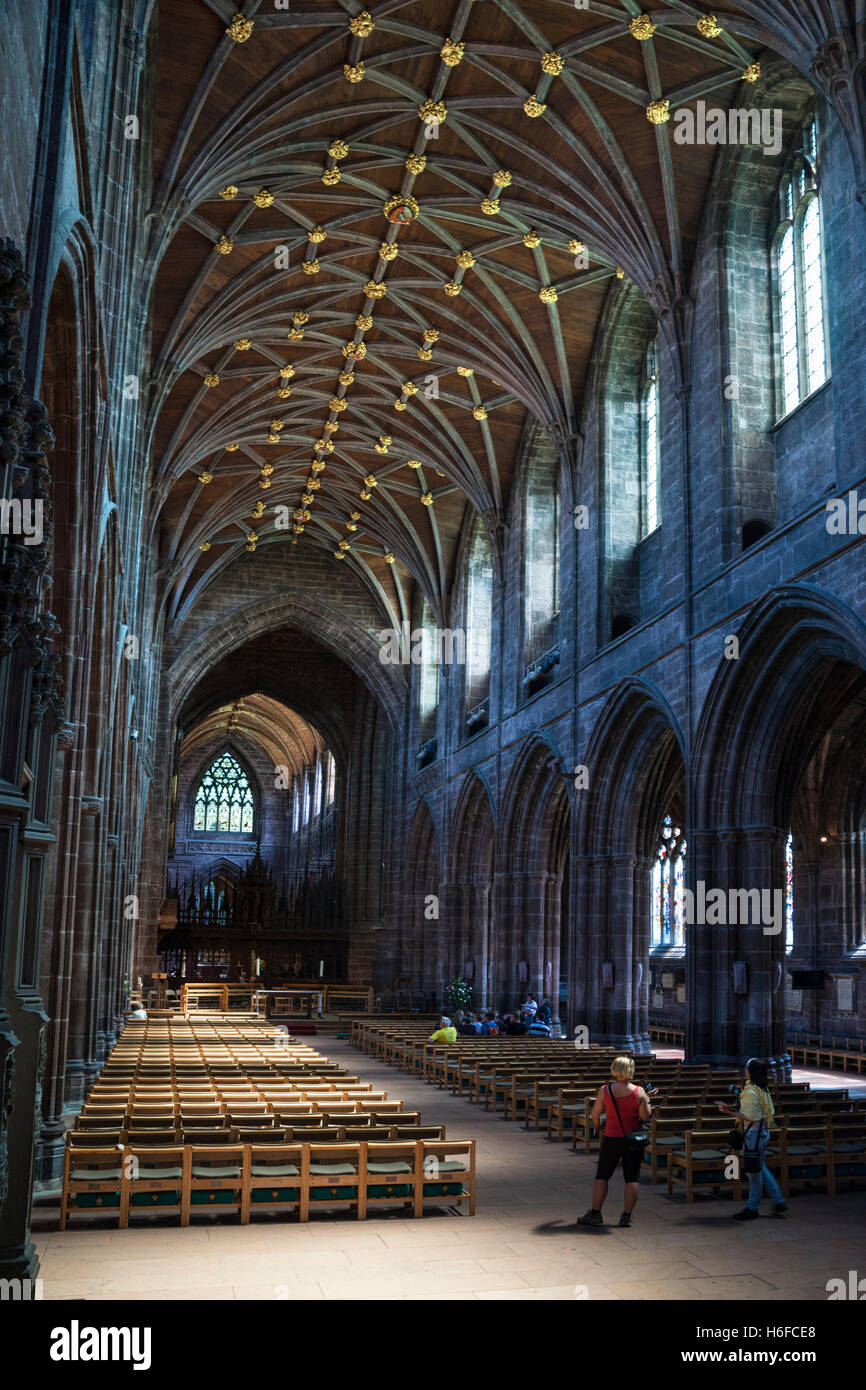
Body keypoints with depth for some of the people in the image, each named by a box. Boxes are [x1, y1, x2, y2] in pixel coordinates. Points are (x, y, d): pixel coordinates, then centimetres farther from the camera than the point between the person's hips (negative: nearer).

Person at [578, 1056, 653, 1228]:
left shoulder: (605, 1091, -7)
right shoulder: (639, 1091, -8)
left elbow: (595, 1114, 0)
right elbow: (645, 1116, -9)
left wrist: (597, 1126, 20)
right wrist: (647, 1100, 8)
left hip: (612, 1138, 0)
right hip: (634, 1139, 0)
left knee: (602, 1176, 9)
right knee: (632, 1178, 7)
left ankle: (595, 1213, 9)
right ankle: (627, 1216, 7)